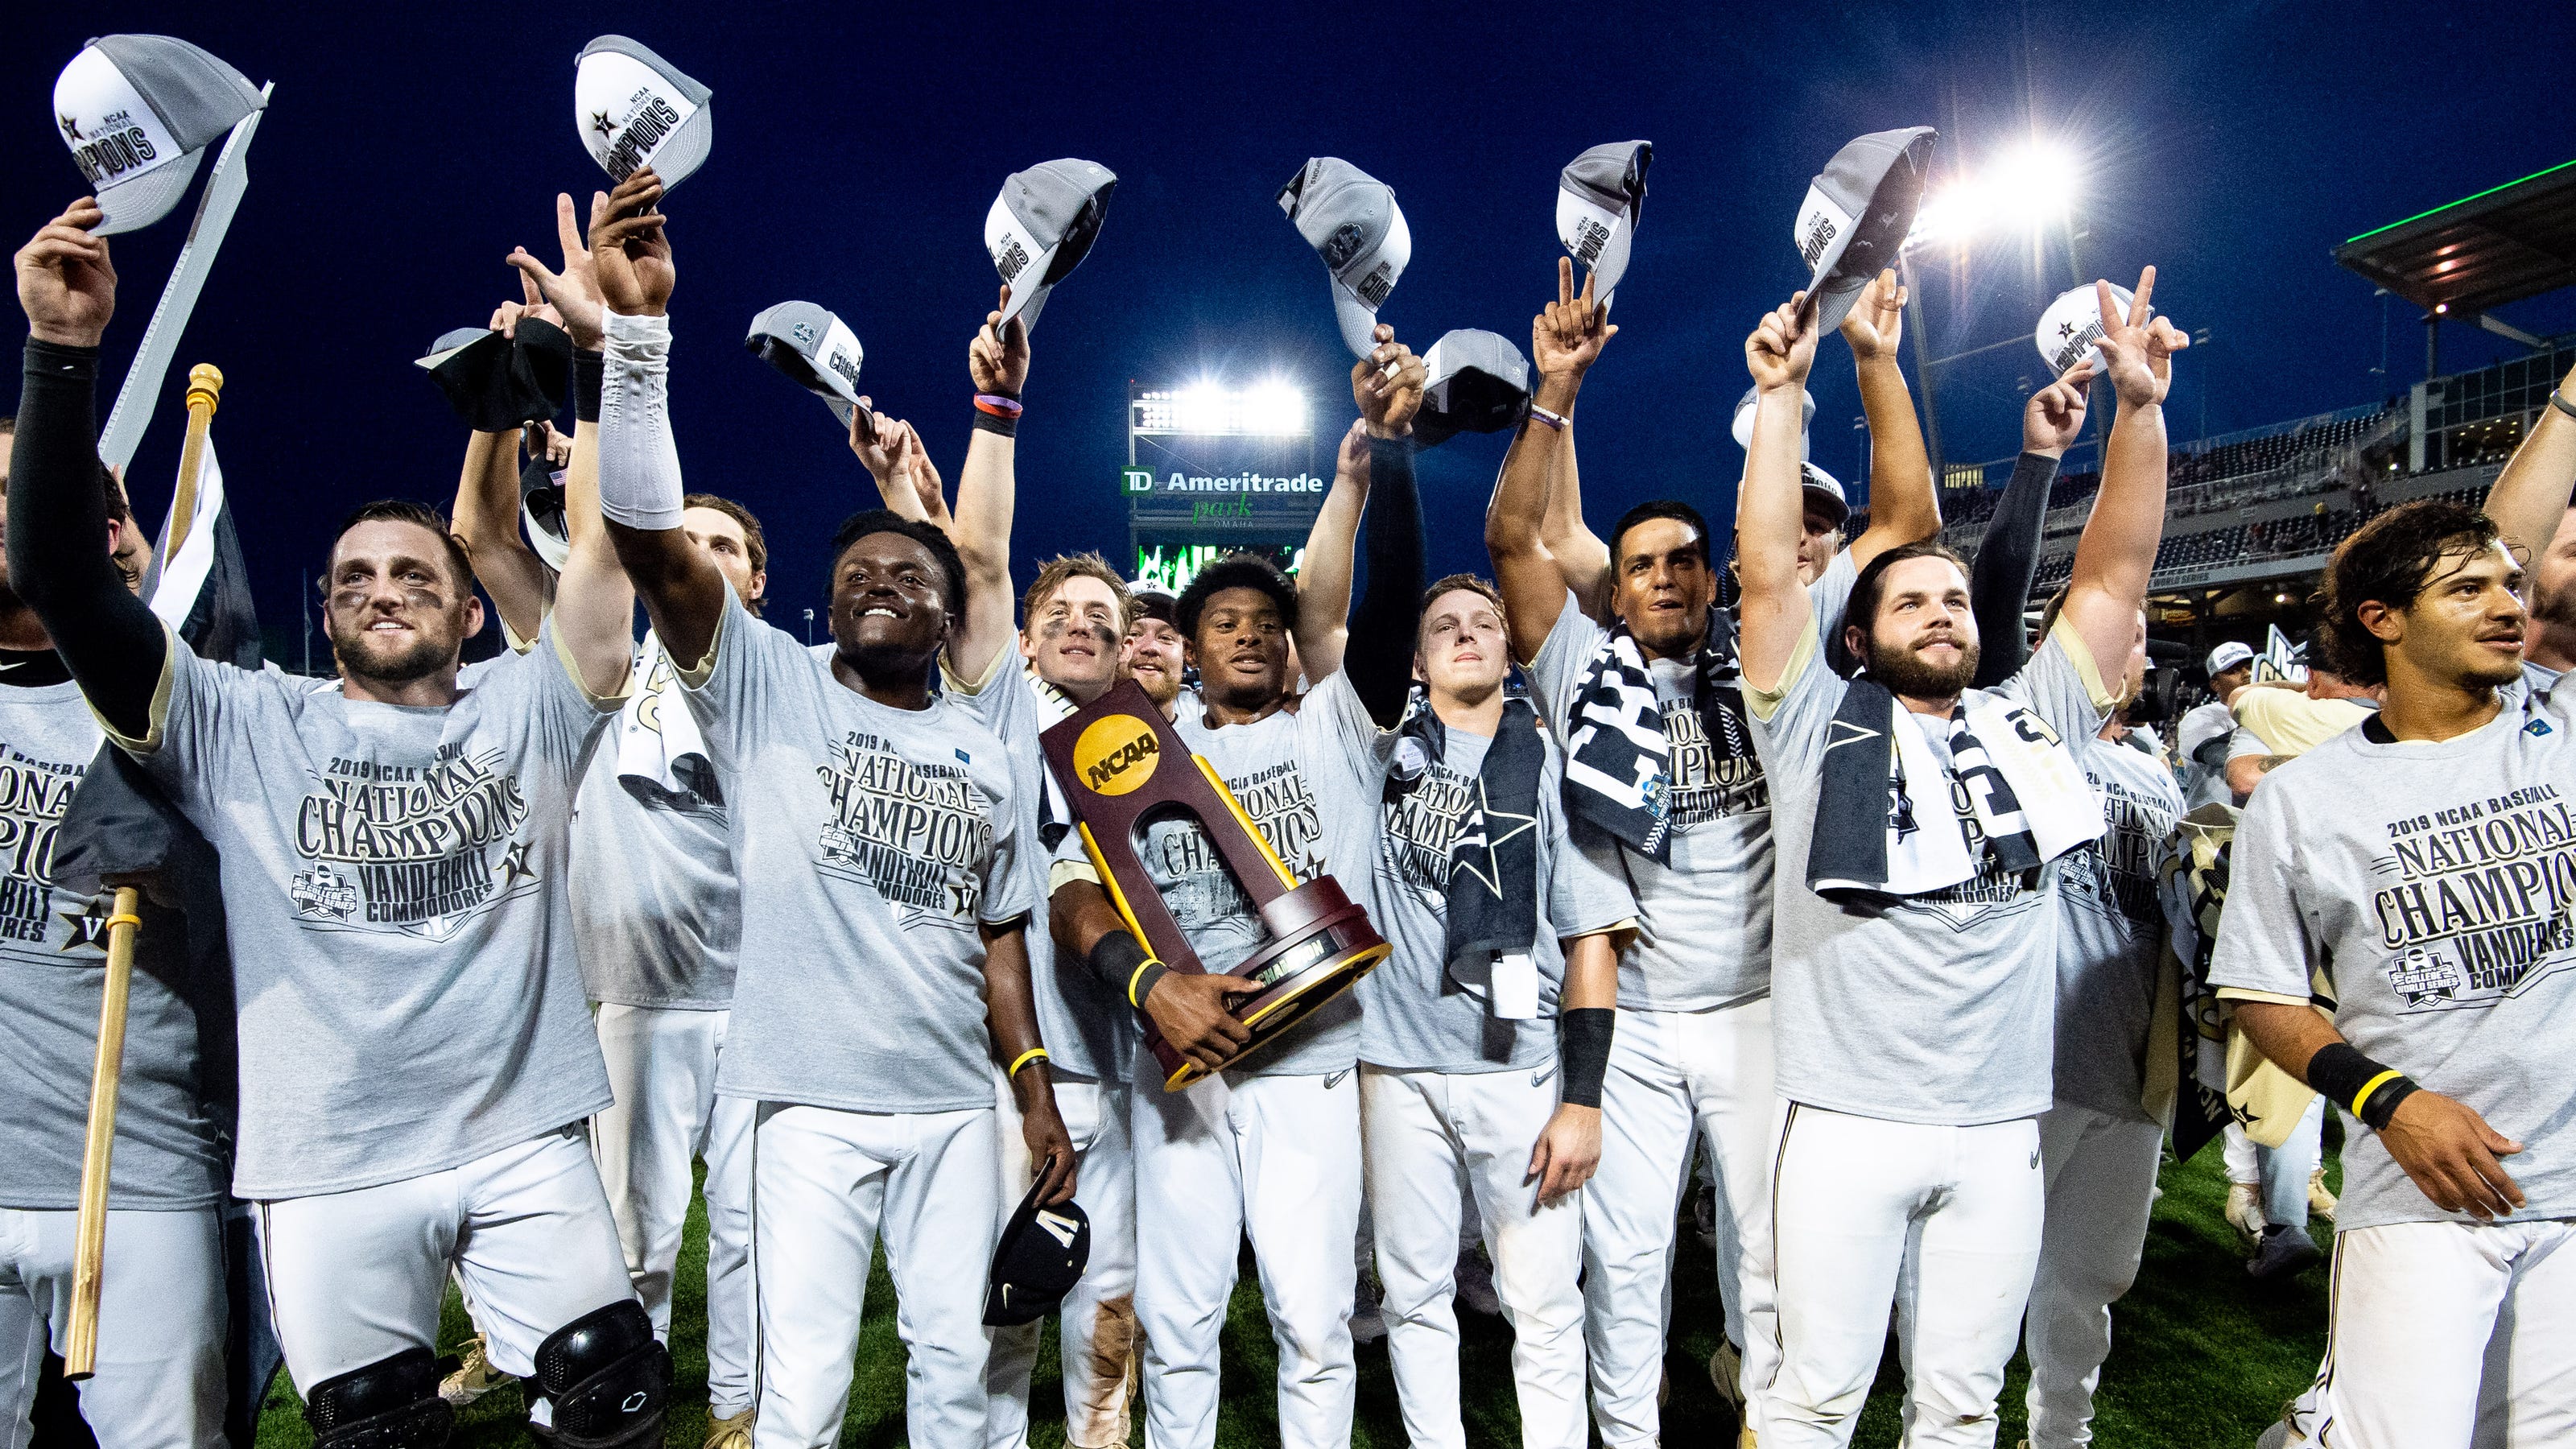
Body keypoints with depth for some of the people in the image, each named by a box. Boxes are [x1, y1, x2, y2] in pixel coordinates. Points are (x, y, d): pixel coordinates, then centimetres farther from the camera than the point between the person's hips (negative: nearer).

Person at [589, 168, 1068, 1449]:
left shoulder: (984, 758, 12)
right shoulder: (766, 686, 0)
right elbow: (648, 534, -13)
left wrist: (1035, 1089, 9)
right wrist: (639, 325, -23)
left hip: (955, 1104, 4)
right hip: (815, 1100, -3)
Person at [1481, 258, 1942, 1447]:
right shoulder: (1587, 669, 0)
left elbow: (1908, 519, -1)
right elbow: (1512, 539, -10)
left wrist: (1874, 361, -8)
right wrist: (1557, 392, -19)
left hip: (1760, 1006, 1)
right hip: (1631, 1021, 0)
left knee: (1772, 1248, 11)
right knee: (1624, 1249, 10)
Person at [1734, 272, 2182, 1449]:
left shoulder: (2034, 725, 12)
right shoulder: (1820, 727, 2)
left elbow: (2115, 571, 8)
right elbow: (1768, 573, -6)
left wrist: (2139, 407, -1)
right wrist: (1780, 396, -8)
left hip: (2001, 1131, 4)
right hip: (1846, 1123, -3)